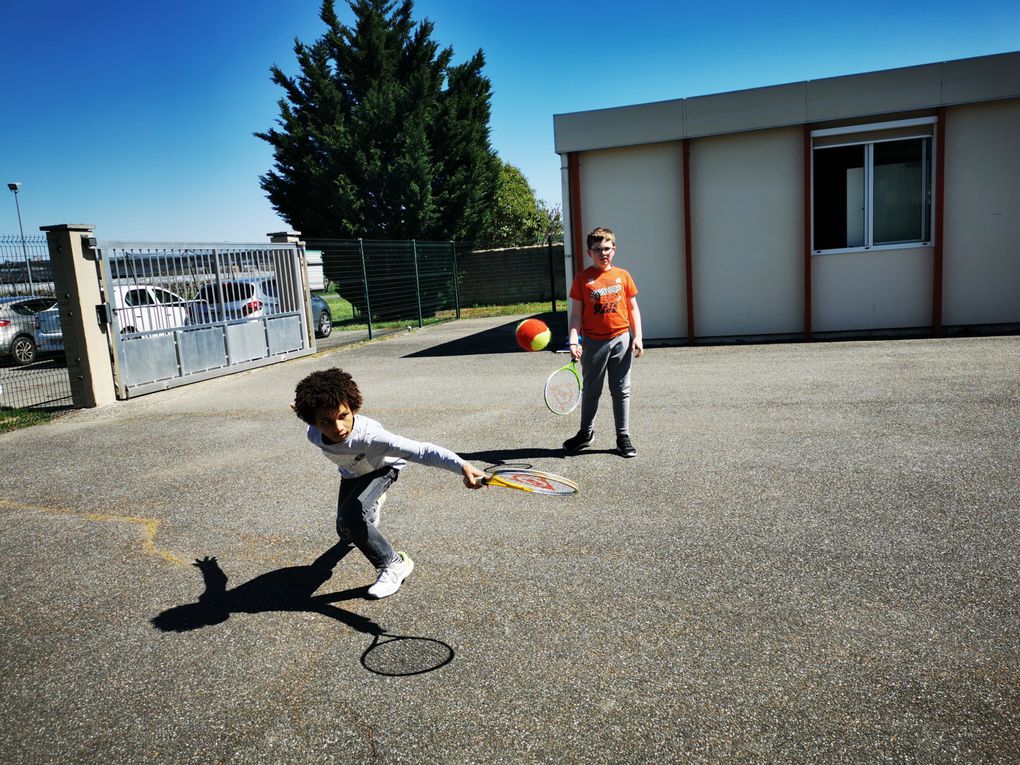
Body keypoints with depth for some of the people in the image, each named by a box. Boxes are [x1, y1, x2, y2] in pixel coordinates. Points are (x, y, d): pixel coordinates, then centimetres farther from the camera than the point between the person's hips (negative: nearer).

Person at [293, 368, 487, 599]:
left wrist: (462, 466, -74)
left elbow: (420, 450, -60)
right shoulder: (314, 434, -33)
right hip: (351, 474, 5)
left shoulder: (369, 436, -48)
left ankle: (394, 565, -9)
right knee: (346, 532, 17)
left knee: (349, 518, -29)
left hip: (383, 468, -5)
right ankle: (371, 502, 53)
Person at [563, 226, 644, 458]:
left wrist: (637, 337, -1)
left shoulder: (622, 276, 4)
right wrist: (574, 341, -14)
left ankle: (623, 436, 18)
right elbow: (576, 314, -2)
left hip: (621, 340, 1)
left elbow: (633, 308, 8)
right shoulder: (582, 278, -1)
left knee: (621, 391, 8)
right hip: (593, 342, -1)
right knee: (590, 391, 13)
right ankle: (586, 432, 31)